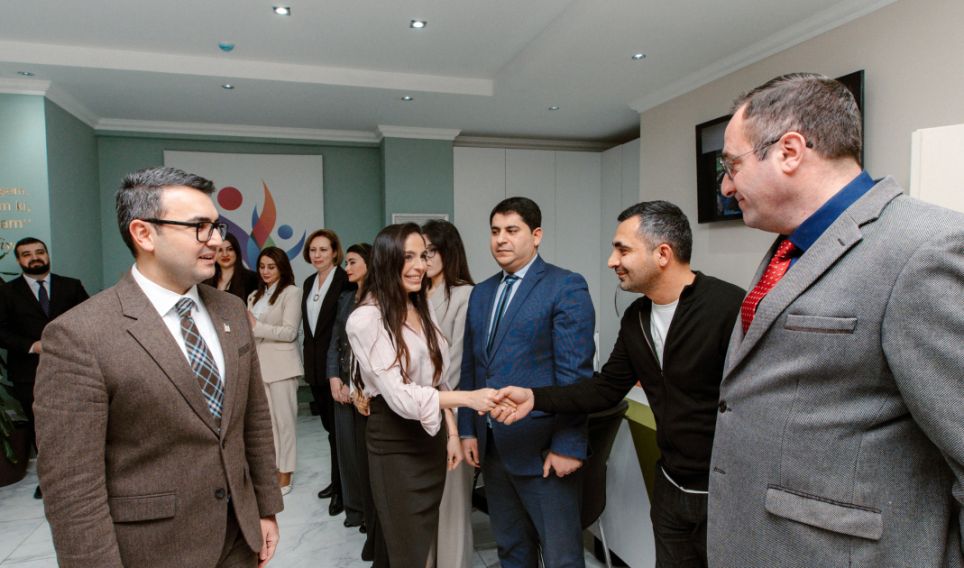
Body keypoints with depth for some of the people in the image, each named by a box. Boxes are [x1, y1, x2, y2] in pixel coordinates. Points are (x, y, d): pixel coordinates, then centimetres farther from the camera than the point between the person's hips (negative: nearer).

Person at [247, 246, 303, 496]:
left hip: (281, 365, -6)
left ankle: (285, 474, 13)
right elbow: (250, 329, 18)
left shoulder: (291, 292, -4)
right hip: (258, 364, 6)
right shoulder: (255, 296, 18)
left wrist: (256, 326, -12)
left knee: (284, 419, 2)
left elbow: (289, 332, -11)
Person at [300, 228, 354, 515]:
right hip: (315, 365, 8)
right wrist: (309, 360, 16)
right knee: (329, 426, 17)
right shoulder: (309, 283, 11)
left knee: (338, 428, 1)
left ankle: (342, 490, 14)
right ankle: (338, 481, 32)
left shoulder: (346, 281, -13)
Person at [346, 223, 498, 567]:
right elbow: (398, 395, -24)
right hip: (395, 443, -6)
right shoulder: (366, 319, -18)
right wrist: (469, 398, -30)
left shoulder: (421, 310, 5)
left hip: (432, 437, 6)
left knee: (428, 539, 19)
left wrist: (452, 432, 6)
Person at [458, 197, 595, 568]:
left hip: (543, 447, -6)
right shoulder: (481, 293, 11)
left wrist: (568, 445, -16)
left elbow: (575, 372, -14)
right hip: (492, 446, 6)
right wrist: (468, 429, 9)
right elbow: (470, 367, 13)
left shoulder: (566, 287, -9)